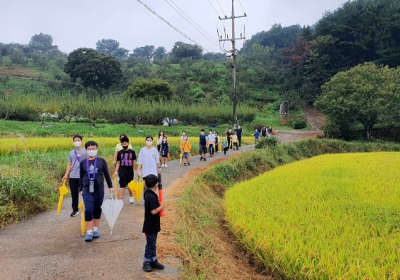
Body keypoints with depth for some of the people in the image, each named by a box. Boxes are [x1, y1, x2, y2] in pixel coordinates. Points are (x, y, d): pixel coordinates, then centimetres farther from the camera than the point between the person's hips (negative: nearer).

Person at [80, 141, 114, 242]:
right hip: (87, 190, 0)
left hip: (99, 189, 0)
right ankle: (89, 232, 1)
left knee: (97, 209, 9)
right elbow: (81, 177, 11)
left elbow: (106, 174, 7)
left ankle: (95, 229, 24)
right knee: (88, 210, -7)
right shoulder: (83, 162, 4)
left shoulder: (101, 161, 0)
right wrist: (81, 189, 11)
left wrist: (110, 186, 8)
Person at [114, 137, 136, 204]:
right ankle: (120, 199, -5)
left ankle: (131, 197, 36)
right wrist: (116, 171, -3)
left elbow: (134, 162, 4)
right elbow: (118, 162, 4)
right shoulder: (120, 152, 0)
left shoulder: (132, 152, -2)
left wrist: (134, 171, 5)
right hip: (122, 171, -1)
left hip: (130, 171, 1)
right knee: (122, 185, -5)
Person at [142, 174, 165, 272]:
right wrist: (161, 206, -13)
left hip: (153, 225, 9)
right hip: (150, 226, -9)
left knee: (153, 244, 17)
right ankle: (146, 262, 14)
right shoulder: (151, 196, -24)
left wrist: (159, 204, 4)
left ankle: (153, 260, 28)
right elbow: (154, 211, -26)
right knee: (150, 244, 2)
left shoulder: (148, 194, 5)